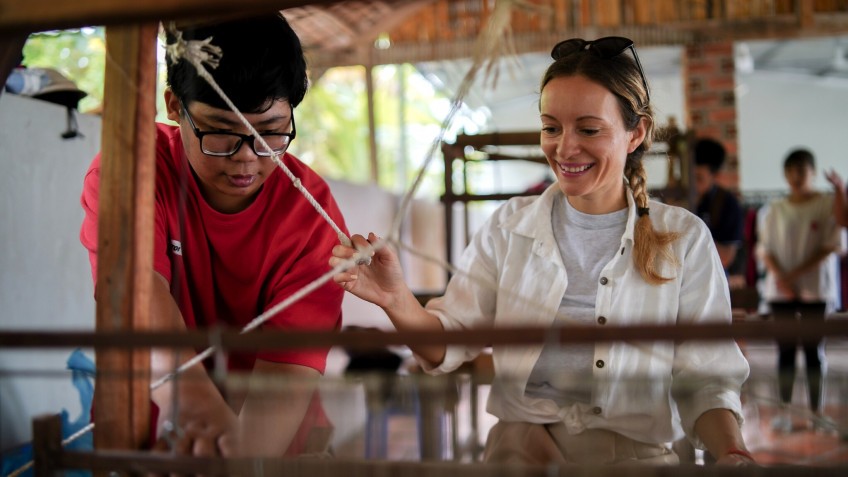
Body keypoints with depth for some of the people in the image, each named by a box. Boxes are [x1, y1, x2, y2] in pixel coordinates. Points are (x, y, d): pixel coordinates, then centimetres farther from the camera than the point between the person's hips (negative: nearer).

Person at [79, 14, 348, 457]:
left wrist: (246, 459, -39)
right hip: (147, 429, -1)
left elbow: (287, 366, -20)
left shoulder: (312, 213, -11)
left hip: (273, 444, 1)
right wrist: (187, 394, -47)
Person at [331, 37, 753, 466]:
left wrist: (733, 455, -16)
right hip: (523, 442, 0)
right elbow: (448, 345, 4)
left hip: (636, 451, 1)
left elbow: (705, 382, 4)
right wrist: (398, 301, -16)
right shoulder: (509, 226, 8)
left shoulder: (683, 239, 4)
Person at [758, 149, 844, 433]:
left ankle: (816, 410, 7)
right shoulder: (774, 210, 7)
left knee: (813, 350, 1)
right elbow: (765, 249, 6)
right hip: (780, 290, 2)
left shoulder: (828, 204, -1)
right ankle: (784, 410, 4)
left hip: (815, 289, -2)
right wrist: (780, 277, -12)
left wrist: (796, 274, -14)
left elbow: (831, 246, -7)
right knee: (785, 349, 2)